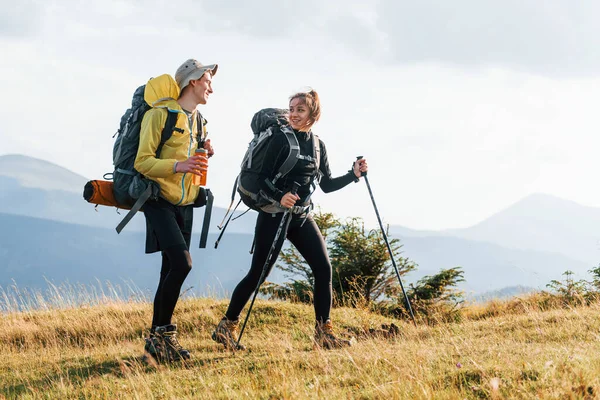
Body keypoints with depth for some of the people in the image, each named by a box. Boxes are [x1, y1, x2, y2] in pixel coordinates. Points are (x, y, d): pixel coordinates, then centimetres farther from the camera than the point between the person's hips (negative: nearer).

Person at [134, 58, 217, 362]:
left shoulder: (199, 121, 14)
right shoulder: (160, 114, -11)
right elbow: (142, 162, -15)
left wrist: (205, 154, 5)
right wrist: (178, 165, -28)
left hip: (185, 205, 8)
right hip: (161, 202, -8)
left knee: (172, 269, 7)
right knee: (182, 263, -20)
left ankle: (161, 335, 13)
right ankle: (159, 334, -11)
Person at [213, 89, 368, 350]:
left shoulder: (318, 146, 8)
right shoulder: (280, 139, -9)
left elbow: (327, 185, 13)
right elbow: (263, 178, -14)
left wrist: (353, 174, 1)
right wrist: (279, 197, -30)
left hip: (302, 216, 5)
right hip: (274, 215, -5)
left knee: (323, 268, -5)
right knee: (258, 273, -5)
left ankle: (323, 333, 2)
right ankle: (227, 327, 6)